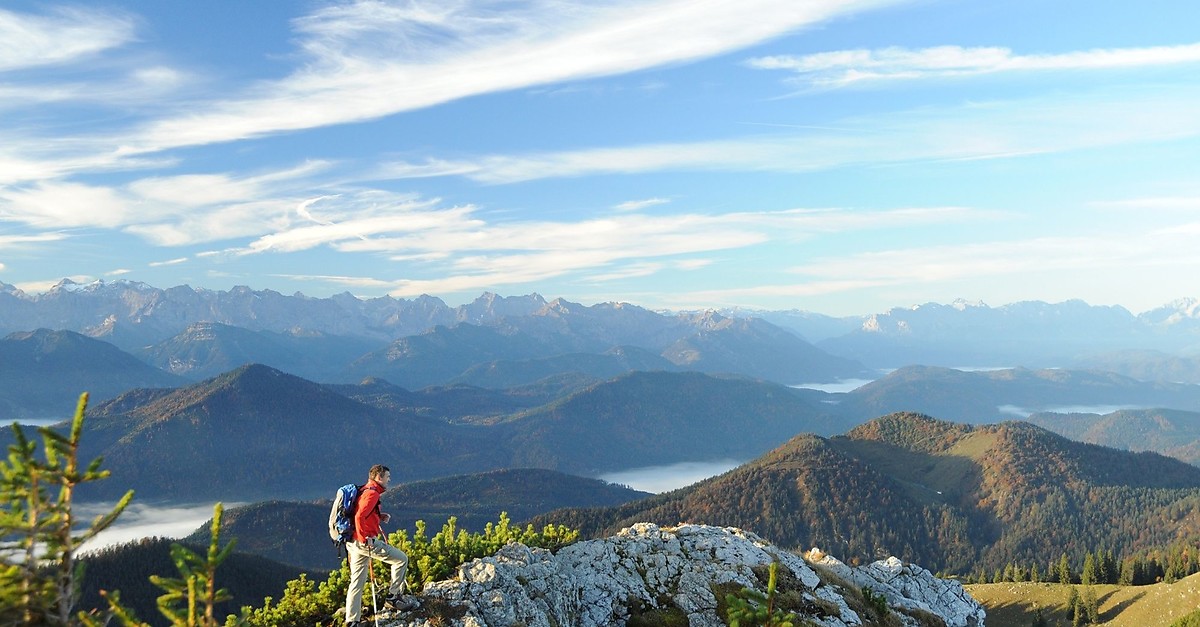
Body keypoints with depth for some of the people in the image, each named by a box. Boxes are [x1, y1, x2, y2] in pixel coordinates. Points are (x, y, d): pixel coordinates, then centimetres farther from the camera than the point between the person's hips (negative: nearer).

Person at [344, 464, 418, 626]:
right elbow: (359, 517, -24)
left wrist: (380, 516, 12)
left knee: (357, 582, 12)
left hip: (354, 543, 10)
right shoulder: (372, 493, -13)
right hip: (366, 541, -10)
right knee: (401, 559, 0)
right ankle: (393, 597, 5)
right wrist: (365, 539, -20)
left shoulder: (365, 491, 18)